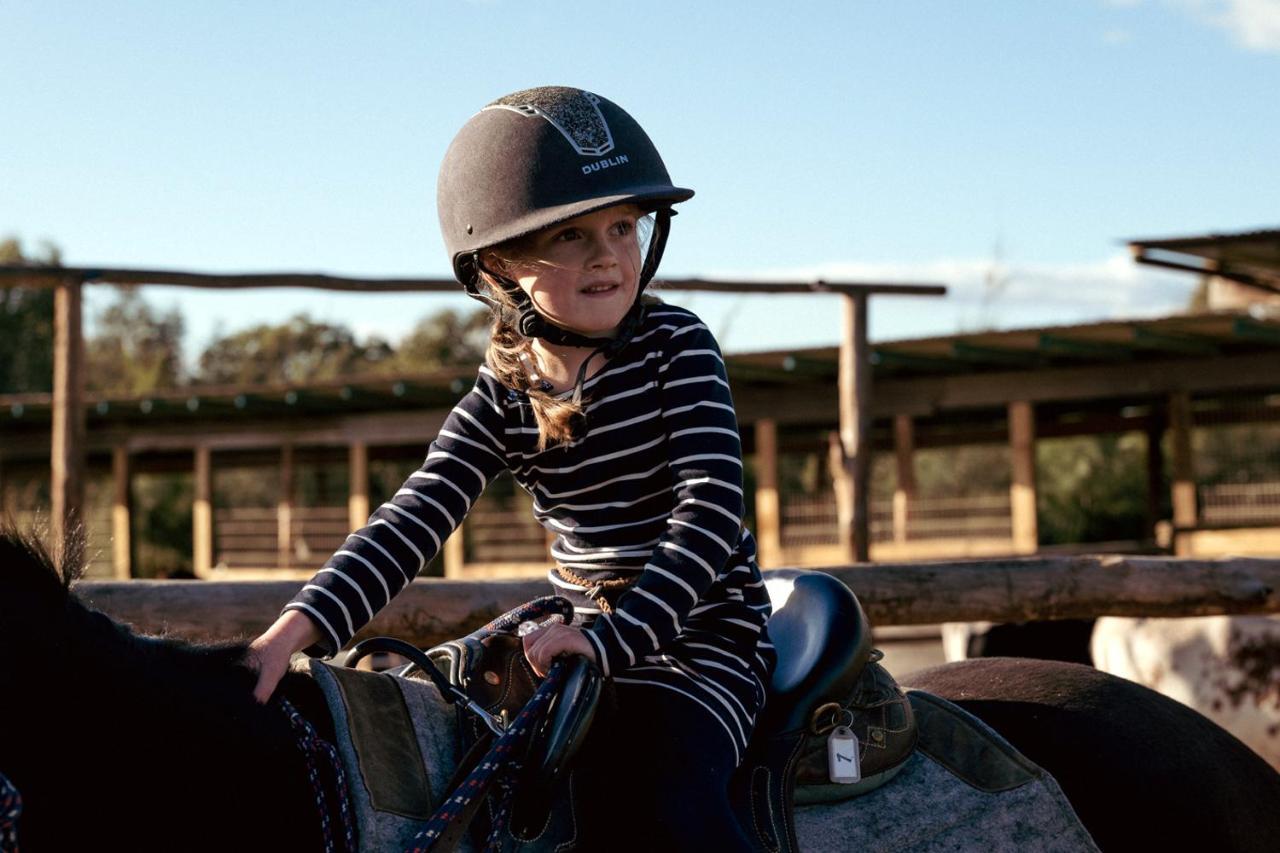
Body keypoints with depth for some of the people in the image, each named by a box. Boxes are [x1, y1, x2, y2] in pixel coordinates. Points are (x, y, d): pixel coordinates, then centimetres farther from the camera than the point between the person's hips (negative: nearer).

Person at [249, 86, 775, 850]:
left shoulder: (676, 346, -10)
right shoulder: (501, 401, -1)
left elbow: (712, 506, -20)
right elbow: (412, 522, -13)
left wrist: (613, 637, -33)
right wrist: (295, 631, -29)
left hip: (705, 628, -5)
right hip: (586, 635, 5)